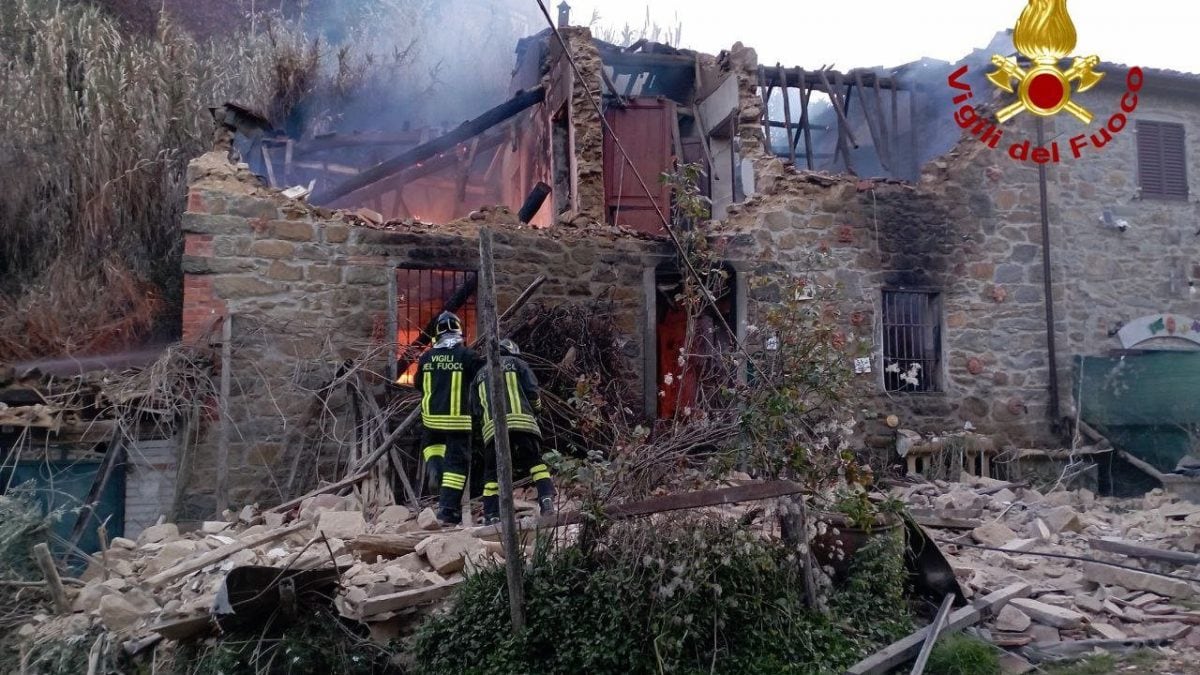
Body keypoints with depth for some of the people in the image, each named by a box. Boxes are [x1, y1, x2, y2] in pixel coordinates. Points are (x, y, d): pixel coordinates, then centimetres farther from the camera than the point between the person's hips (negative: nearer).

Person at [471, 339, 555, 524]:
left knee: (492, 473, 9)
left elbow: (475, 409, 21)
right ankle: (546, 499, -10)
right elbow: (532, 392, 5)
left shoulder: (480, 374, 29)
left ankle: (491, 516, 3)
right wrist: (535, 411, 21)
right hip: (521, 422, -3)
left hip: (492, 428, 3)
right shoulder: (517, 363, 18)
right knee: (536, 462, 6)